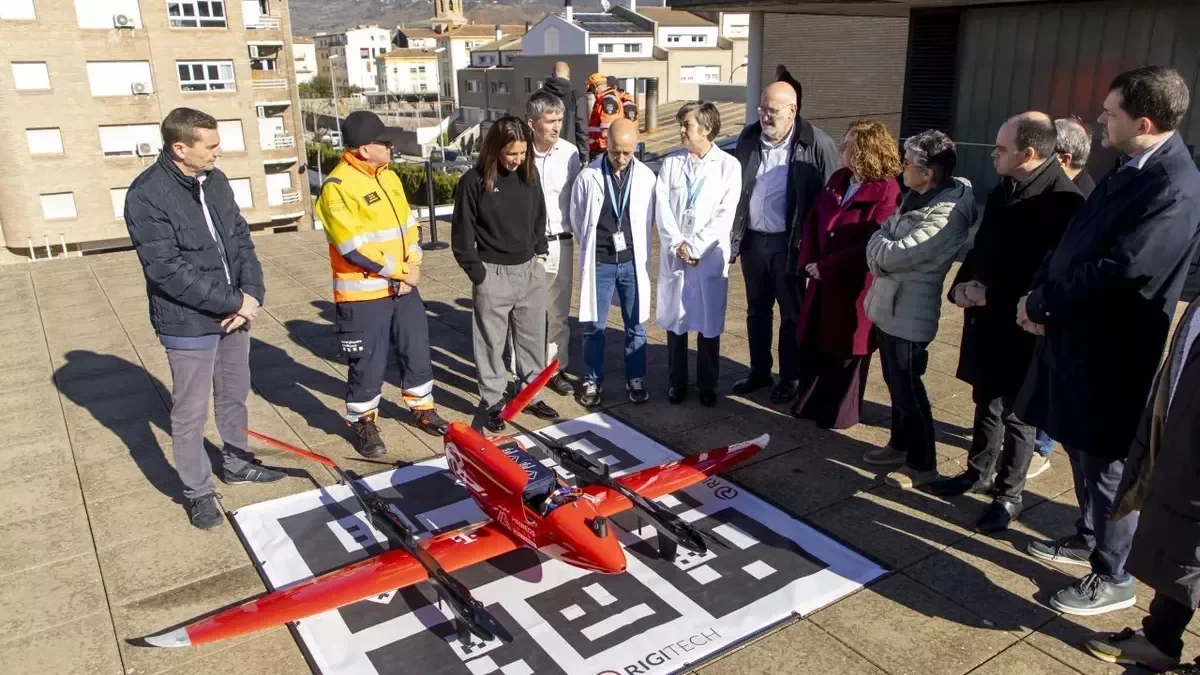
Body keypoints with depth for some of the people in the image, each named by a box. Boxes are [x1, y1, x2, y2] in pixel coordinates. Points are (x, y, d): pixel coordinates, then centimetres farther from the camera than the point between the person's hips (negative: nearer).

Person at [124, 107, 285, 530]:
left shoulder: (215, 181, 3)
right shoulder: (146, 196, -19)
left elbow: (241, 238, 6)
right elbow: (168, 270, -23)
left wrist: (251, 293, -9)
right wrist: (234, 301, -21)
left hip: (234, 313, 7)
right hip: (189, 323, -7)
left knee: (235, 396, 21)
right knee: (191, 412, 6)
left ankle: (237, 463, 40)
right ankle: (198, 492, 22)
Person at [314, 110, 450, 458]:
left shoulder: (388, 176, 8)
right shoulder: (337, 187, -17)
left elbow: (409, 225, 12)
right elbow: (355, 249, -22)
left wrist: (413, 266, -4)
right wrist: (401, 271, -14)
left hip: (404, 287, 7)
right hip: (363, 295, -7)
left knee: (417, 352, 16)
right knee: (368, 365, 4)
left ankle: (422, 409, 35)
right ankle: (364, 423, 24)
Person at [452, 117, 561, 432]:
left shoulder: (529, 174, 2)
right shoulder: (473, 182, -13)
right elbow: (462, 233, -8)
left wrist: (540, 252, 9)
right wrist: (477, 272, -9)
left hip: (530, 270, 5)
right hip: (493, 274, -5)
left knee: (533, 338, 14)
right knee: (492, 342, 5)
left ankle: (531, 395, 29)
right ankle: (492, 403, 19)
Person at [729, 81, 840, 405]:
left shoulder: (816, 144, -11)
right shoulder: (748, 137, 3)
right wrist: (734, 234, 7)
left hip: (789, 243, -5)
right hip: (752, 239, 5)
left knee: (791, 314, 9)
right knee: (756, 310, 17)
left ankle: (790, 377, 24)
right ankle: (759, 371, 32)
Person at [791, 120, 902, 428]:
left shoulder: (887, 192, -18)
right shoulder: (838, 179, 6)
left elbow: (872, 245, -22)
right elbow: (813, 221, 9)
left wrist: (826, 267, -18)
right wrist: (808, 262, -5)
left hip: (854, 286, -7)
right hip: (822, 281, 7)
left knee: (845, 350, 9)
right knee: (813, 345, 15)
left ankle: (839, 412, 26)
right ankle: (811, 403, 33)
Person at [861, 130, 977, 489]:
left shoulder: (945, 214, -23)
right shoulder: (917, 197, 7)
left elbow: (891, 255, -24)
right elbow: (881, 250, 11)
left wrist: (879, 241, -5)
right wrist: (883, 250, -10)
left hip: (910, 314, -9)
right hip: (889, 305, 9)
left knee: (908, 389, 2)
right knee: (896, 384, 21)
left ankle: (922, 463, 18)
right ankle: (900, 445, 37)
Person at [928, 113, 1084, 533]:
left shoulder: (1062, 201, -18)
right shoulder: (1003, 190, 7)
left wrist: (990, 294, -19)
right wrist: (962, 285, -3)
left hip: (1020, 327, -7)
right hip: (985, 317, 7)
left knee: (1016, 415, 7)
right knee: (986, 403, 20)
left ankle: (1008, 494, 22)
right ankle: (979, 473, 36)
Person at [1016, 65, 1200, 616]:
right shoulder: (1131, 170, 7)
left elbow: (1118, 272, -27)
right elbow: (1076, 242, 9)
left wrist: (1039, 303, -15)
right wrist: (1040, 294, -5)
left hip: (1113, 350, -9)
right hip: (1082, 335, 9)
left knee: (1108, 464, 7)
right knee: (1082, 450, 23)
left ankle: (1112, 578, 25)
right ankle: (1088, 539, 44)